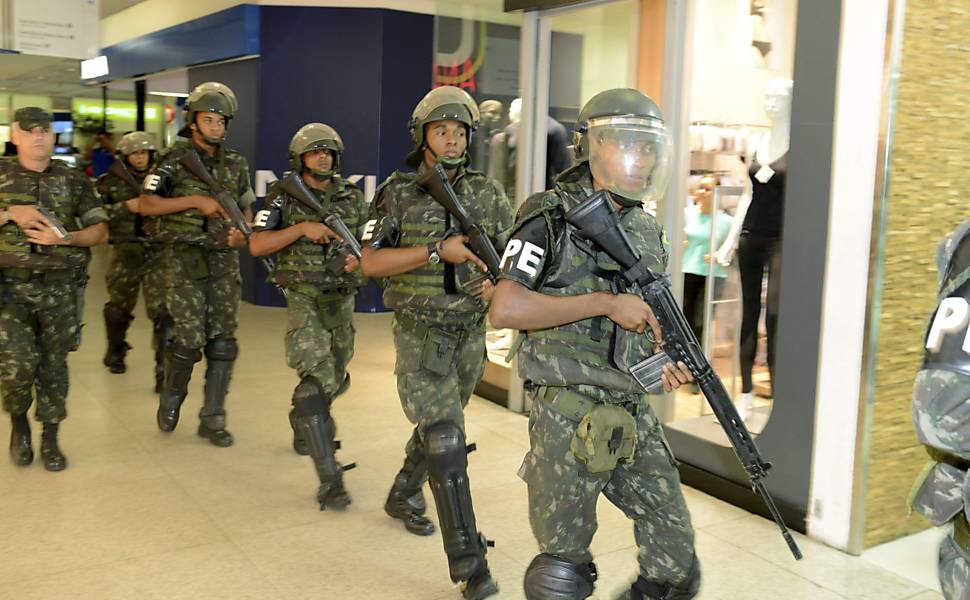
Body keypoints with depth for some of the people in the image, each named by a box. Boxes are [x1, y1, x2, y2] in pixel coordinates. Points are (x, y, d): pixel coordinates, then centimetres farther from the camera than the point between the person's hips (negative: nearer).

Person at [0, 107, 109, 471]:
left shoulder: (73, 181, 7)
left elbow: (100, 232, 5)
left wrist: (64, 238, -11)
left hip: (60, 288, 1)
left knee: (53, 366, 7)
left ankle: (50, 439, 20)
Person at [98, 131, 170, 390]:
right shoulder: (110, 182, 2)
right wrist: (127, 207, -18)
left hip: (158, 253, -1)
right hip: (125, 254, 1)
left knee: (162, 311, -11)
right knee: (118, 308, 19)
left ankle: (164, 371, -8)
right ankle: (115, 351, 46)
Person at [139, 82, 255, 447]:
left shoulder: (236, 164, 10)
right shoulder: (174, 160, -2)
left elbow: (246, 207, 20)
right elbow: (147, 204, -9)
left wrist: (243, 232, -1)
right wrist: (195, 200, -17)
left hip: (223, 259, 4)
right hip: (183, 258, -4)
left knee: (222, 342, 1)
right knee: (190, 338, -10)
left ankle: (212, 419, 10)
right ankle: (172, 395, 20)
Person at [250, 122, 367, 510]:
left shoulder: (352, 198, 5)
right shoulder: (284, 198, -4)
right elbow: (256, 245, -12)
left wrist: (358, 257, -13)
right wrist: (302, 227, -22)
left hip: (342, 300, 5)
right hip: (304, 299, -5)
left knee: (335, 378, 18)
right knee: (318, 378, -16)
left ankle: (304, 423, 52)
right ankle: (329, 478, -14)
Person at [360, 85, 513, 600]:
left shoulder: (487, 195, 1)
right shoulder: (398, 193, -7)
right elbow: (370, 263, -14)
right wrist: (438, 251, -24)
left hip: (469, 336, 4)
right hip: (420, 339, -4)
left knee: (436, 428, 22)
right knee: (445, 441, -11)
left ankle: (402, 497, 49)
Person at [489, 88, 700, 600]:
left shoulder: (647, 229, 12)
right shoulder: (552, 217, -10)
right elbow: (505, 309, -23)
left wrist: (666, 363, 1)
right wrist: (606, 302, -21)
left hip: (634, 416, 6)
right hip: (569, 417, -6)